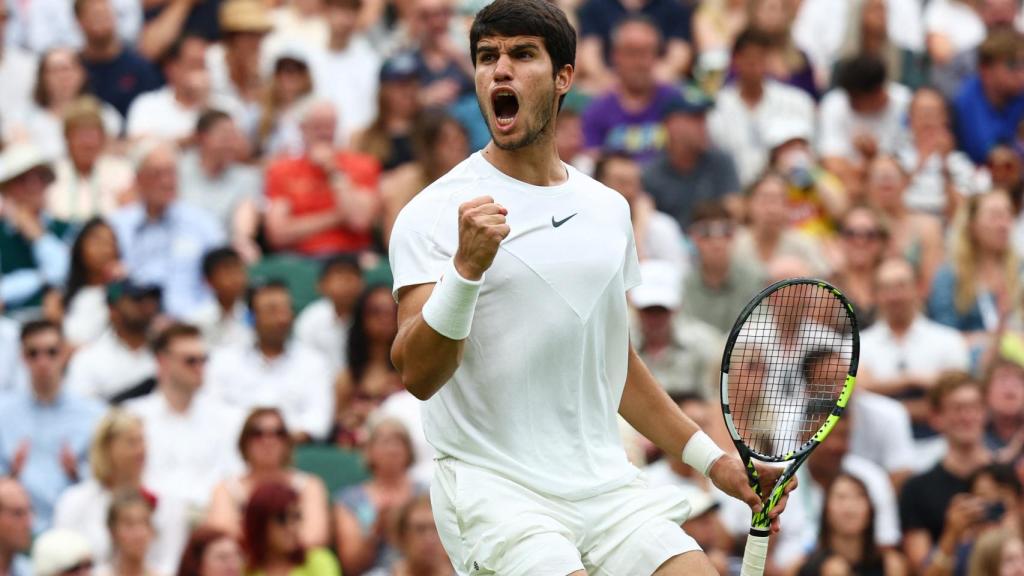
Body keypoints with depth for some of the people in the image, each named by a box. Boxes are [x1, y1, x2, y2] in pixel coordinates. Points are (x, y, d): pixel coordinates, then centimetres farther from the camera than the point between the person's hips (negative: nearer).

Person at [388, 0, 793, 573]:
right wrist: (466, 267, -29)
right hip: (493, 487, -5)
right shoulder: (433, 214, -4)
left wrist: (713, 460, 23)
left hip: (606, 486, 5)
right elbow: (419, 375, -16)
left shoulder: (608, 209, 14)